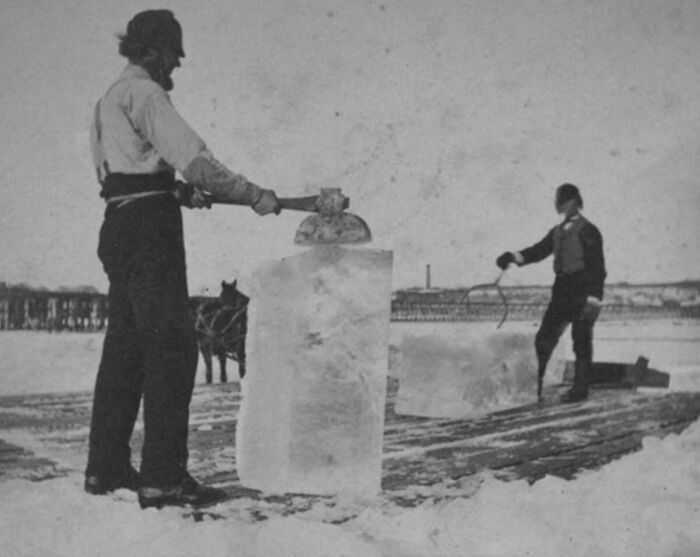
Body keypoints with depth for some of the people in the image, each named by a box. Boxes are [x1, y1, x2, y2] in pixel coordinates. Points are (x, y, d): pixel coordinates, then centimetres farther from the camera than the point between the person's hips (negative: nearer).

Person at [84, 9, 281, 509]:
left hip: (119, 225, 10)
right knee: (172, 347, -11)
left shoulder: (111, 99, 23)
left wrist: (179, 190, 10)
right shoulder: (144, 93, -8)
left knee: (125, 348, 13)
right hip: (149, 228, -10)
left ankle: (106, 467, 18)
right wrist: (254, 195, -15)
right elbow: (192, 157, -18)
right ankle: (163, 478, -13)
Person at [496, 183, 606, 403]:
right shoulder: (558, 231, 15)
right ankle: (534, 385, 9)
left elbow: (597, 267, -11)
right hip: (562, 289, 7)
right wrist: (514, 257, -5)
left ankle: (580, 389, 7)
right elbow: (539, 250, 12)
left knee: (581, 342, -2)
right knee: (544, 338, 3)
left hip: (582, 291, -7)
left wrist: (593, 299, -17)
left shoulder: (587, 231, -8)